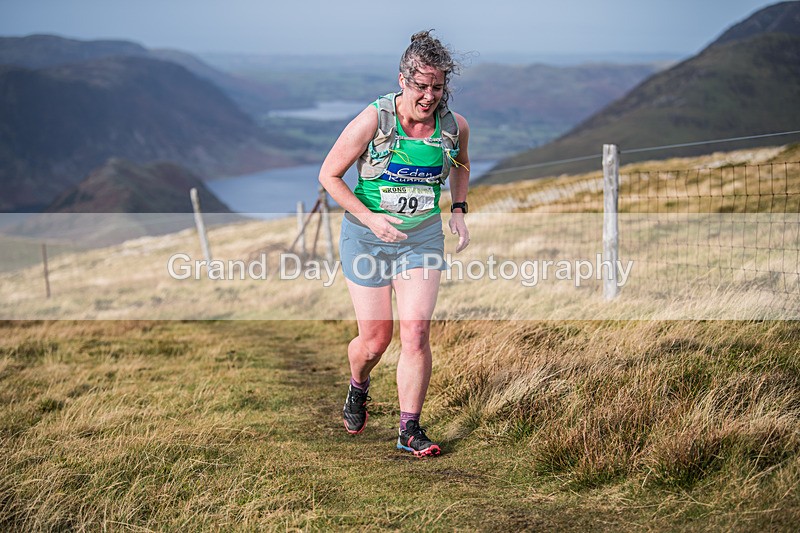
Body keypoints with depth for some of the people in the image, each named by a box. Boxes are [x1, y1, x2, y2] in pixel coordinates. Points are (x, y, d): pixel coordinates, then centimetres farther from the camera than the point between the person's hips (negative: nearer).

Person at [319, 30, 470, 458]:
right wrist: (369, 217, -19)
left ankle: (409, 430, 4)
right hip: (367, 238, -2)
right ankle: (358, 387, 39)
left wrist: (458, 210, 5)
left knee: (416, 333, -9)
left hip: (423, 237, 2)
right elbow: (329, 175, -9)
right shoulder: (372, 121, -18)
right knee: (375, 339, 4)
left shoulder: (455, 126, -6)